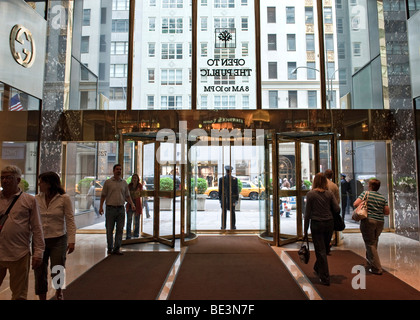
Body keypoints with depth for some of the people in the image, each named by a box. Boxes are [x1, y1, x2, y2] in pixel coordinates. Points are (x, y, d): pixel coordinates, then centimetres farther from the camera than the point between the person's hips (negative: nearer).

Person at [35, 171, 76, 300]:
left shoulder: (64, 198, -9)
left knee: (57, 272, 3)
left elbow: (70, 221, -8)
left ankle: (58, 292, 35)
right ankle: (42, 298, 28)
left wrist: (71, 241, -13)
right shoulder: (36, 199, 0)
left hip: (58, 240, -3)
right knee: (39, 273, 7)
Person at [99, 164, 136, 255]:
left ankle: (117, 248, 10)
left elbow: (127, 195, 14)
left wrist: (132, 204, 0)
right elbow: (103, 195, 3)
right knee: (109, 229, 6)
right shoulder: (108, 182, 2)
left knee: (120, 229, 3)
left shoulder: (124, 183, 10)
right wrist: (101, 206, -5)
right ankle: (110, 248, 19)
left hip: (121, 209, 3)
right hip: (110, 208, -2)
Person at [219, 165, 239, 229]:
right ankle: (233, 226, 12)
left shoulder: (221, 179, -5)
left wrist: (220, 198, 6)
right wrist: (237, 199, 3)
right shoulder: (235, 179, -6)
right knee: (232, 212, 9)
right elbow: (236, 189, -4)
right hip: (232, 198, 0)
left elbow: (220, 190, -2)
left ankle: (223, 226, 12)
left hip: (224, 198, 0)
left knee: (224, 212, 9)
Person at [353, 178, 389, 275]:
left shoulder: (365, 193, -4)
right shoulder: (382, 197, 9)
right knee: (374, 243, 19)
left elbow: (355, 204, -14)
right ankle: (370, 262, 33)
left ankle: (376, 268, 1)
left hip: (368, 221, -5)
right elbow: (387, 212, 7)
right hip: (380, 222, 5)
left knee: (370, 244, 0)